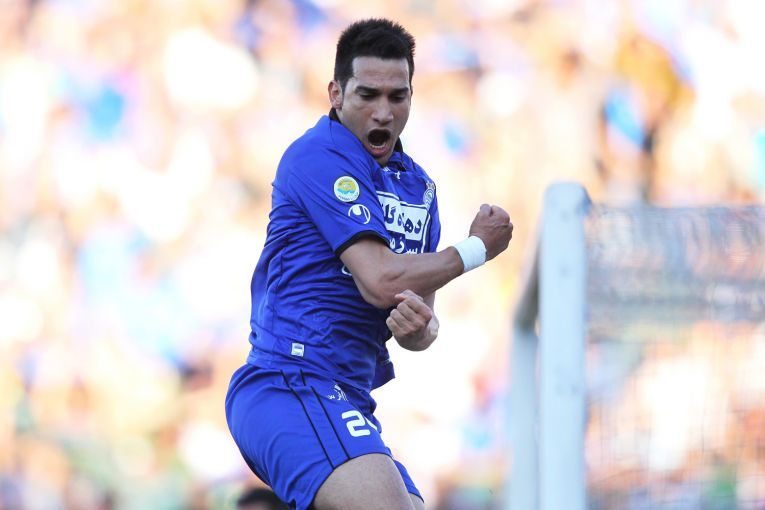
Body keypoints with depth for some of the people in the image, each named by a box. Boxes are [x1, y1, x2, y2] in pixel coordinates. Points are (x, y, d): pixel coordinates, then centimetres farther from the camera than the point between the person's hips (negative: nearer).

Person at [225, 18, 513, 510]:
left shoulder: (417, 186, 19)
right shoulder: (319, 156, -6)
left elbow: (421, 332, 19)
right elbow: (381, 279, -16)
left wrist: (417, 326, -7)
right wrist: (477, 248, 0)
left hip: (348, 401, 9)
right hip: (289, 390, -9)